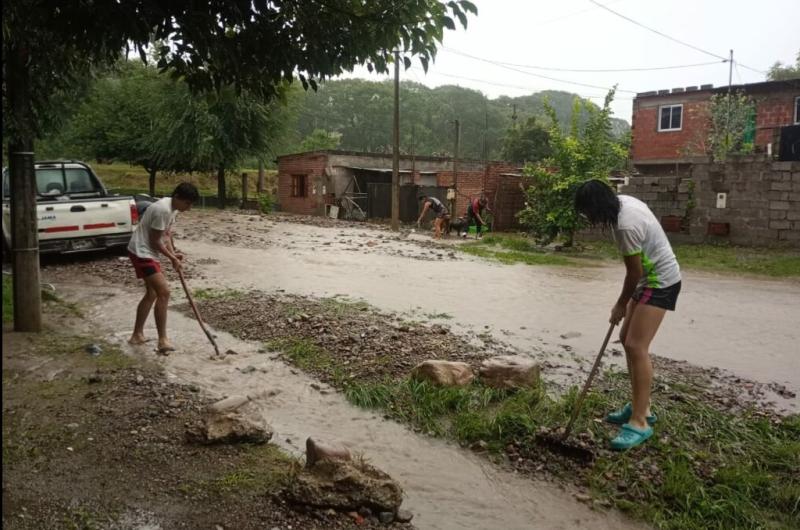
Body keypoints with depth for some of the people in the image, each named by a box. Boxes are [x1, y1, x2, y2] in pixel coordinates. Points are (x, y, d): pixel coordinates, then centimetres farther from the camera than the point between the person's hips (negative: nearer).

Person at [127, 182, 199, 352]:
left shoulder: (173, 209, 6)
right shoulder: (163, 210, -25)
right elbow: (155, 241, -20)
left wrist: (173, 254, -2)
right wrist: (172, 257, -9)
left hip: (148, 253, 11)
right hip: (142, 253, -11)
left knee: (152, 294, 18)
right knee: (164, 292, -16)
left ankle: (137, 335, 29)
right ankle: (162, 340, -12)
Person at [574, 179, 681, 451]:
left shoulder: (626, 226, -30)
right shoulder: (622, 201, 0)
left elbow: (634, 271, -20)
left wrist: (621, 304, -4)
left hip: (660, 282, -10)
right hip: (649, 278, 10)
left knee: (636, 346, -15)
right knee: (627, 339, 13)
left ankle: (640, 422, -9)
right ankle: (640, 406, 24)